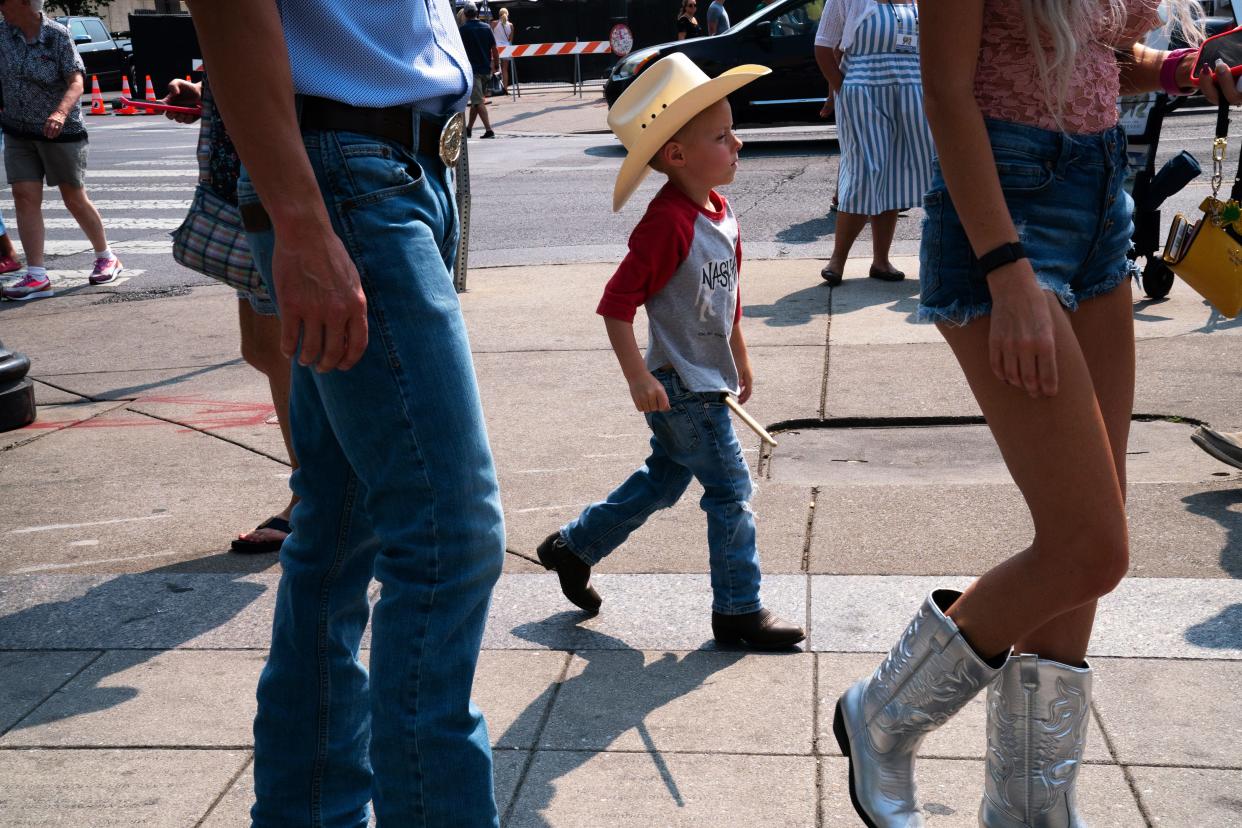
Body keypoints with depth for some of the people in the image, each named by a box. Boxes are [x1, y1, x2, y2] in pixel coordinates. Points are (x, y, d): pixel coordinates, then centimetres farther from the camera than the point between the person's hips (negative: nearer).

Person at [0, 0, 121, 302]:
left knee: (75, 200, 6)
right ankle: (37, 277, -6)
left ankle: (107, 257, 28)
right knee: (24, 197, -6)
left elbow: (76, 82, -20)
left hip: (61, 131, -4)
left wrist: (60, 112, -37)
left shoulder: (58, 36, -13)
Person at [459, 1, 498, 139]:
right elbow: (494, 49, 5)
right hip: (486, 69, 5)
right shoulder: (486, 27, 5)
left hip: (473, 69, -5)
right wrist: (496, 65, 15)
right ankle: (469, 129, 24)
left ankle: (489, 130, -17)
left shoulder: (463, 30, -7)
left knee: (478, 101, -7)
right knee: (476, 100, 16)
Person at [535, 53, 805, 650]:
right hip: (681, 388, -10)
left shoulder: (718, 210, 6)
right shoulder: (668, 223, -24)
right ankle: (738, 612, 12)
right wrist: (639, 379, -24)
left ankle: (573, 546, 35)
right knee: (730, 491, -2)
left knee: (664, 479, 21)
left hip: (708, 378, 10)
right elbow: (616, 303, -23)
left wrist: (740, 359, 23)